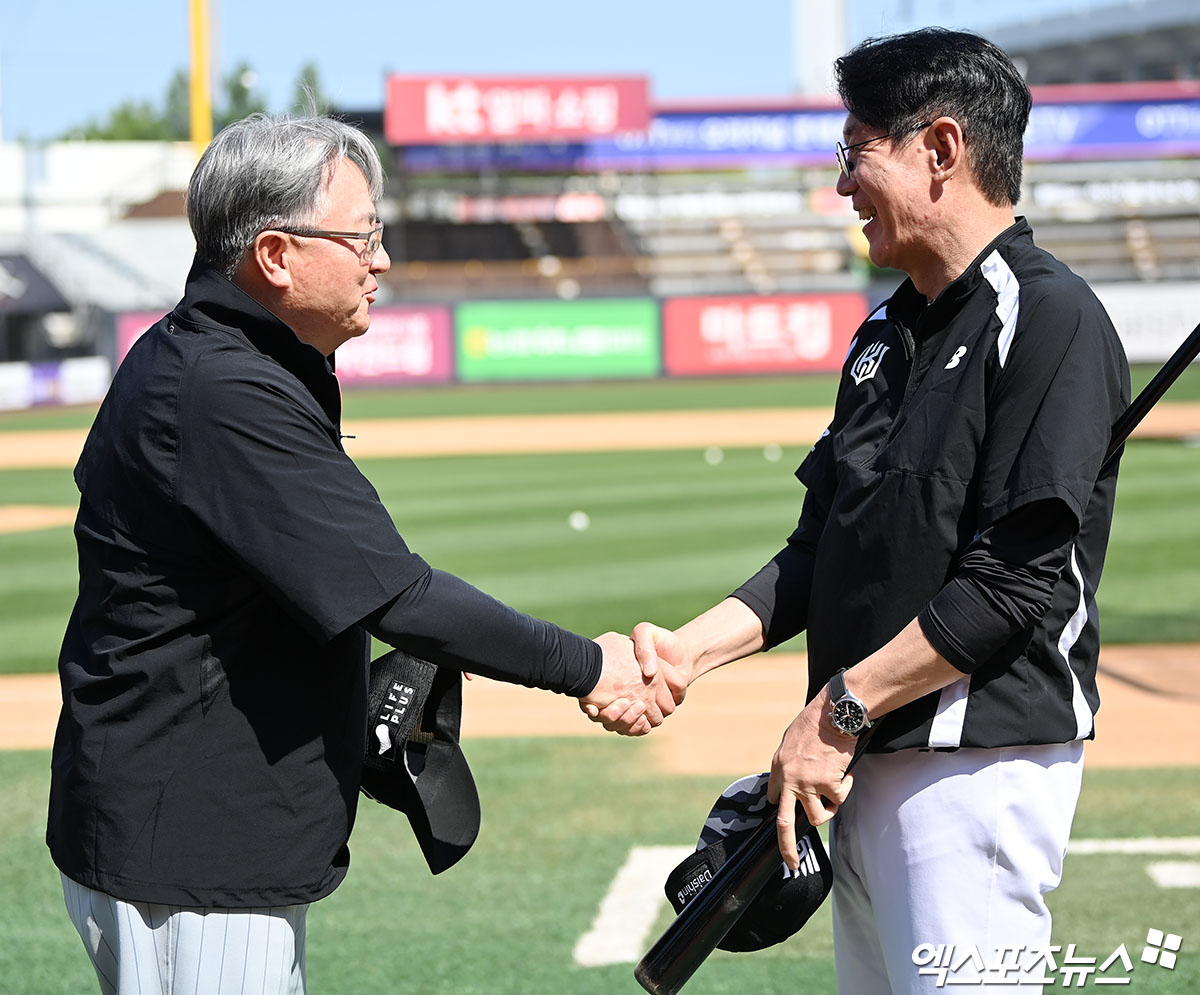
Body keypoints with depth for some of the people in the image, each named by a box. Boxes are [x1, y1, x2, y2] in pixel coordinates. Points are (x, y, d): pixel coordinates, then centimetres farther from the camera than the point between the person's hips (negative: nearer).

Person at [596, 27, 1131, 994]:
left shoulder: (1049, 317, -11)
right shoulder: (886, 334, 17)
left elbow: (1021, 579, -19)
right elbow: (821, 551, 18)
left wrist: (840, 708, -17)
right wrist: (690, 650, 2)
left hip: (980, 760, -9)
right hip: (869, 760, 9)